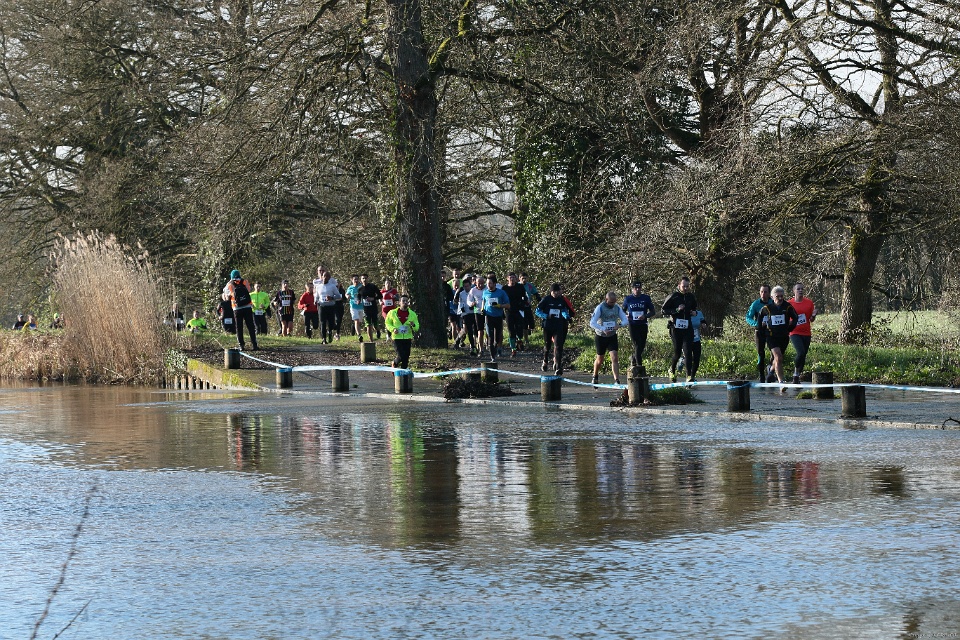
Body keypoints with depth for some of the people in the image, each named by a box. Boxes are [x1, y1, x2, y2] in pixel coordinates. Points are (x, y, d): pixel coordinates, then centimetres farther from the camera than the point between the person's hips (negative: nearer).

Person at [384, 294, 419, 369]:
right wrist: (393, 329, -10)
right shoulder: (393, 313, -1)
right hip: (397, 338, -3)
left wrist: (413, 325, -16)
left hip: (407, 338, 3)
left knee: (406, 358, 1)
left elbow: (417, 327, 7)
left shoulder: (412, 314, 5)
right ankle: (395, 364, 16)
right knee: (401, 356, -15)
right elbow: (387, 323, 9)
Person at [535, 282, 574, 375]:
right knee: (547, 346, 14)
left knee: (558, 347, -11)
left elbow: (565, 310, 20)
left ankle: (558, 368, -14)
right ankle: (545, 362, 41)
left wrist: (566, 316, -2)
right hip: (547, 326, -1)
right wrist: (546, 316, -17)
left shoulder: (562, 300, 6)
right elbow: (537, 311, -2)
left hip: (559, 327, 1)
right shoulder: (546, 299, -2)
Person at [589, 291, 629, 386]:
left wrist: (619, 324, -26)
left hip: (612, 336, 2)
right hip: (601, 336, -2)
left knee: (614, 358, -13)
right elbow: (592, 323, -23)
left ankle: (617, 380, -17)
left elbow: (625, 320, -3)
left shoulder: (617, 308, -4)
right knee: (600, 359, 11)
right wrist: (603, 329, -36)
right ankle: (595, 376, 38)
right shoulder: (600, 308, -16)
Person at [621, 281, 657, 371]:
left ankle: (633, 357, 35)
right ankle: (639, 365, -8)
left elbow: (653, 312, 6)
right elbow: (623, 311, 16)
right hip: (633, 325, -2)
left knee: (642, 347, 7)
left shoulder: (646, 298, 4)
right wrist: (625, 316, -7)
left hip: (643, 325, 2)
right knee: (637, 346, -11)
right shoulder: (628, 299, 4)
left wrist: (645, 316, -14)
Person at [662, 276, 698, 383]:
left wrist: (694, 312, 4)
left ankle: (689, 376, -13)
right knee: (677, 353, 4)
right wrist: (676, 310, -17)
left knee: (688, 352, -10)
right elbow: (663, 310, -4)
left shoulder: (692, 297, 10)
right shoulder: (673, 297, -4)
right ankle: (672, 370, 33)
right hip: (676, 328, -3)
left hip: (687, 328, 3)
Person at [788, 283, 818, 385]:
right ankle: (796, 373, -3)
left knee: (803, 356, 5)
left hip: (806, 333, 3)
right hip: (795, 333, -3)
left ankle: (797, 377, 17)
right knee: (801, 353, -22)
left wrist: (813, 315, -10)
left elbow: (811, 320, 11)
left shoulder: (809, 303, 6)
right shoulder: (789, 304, 0)